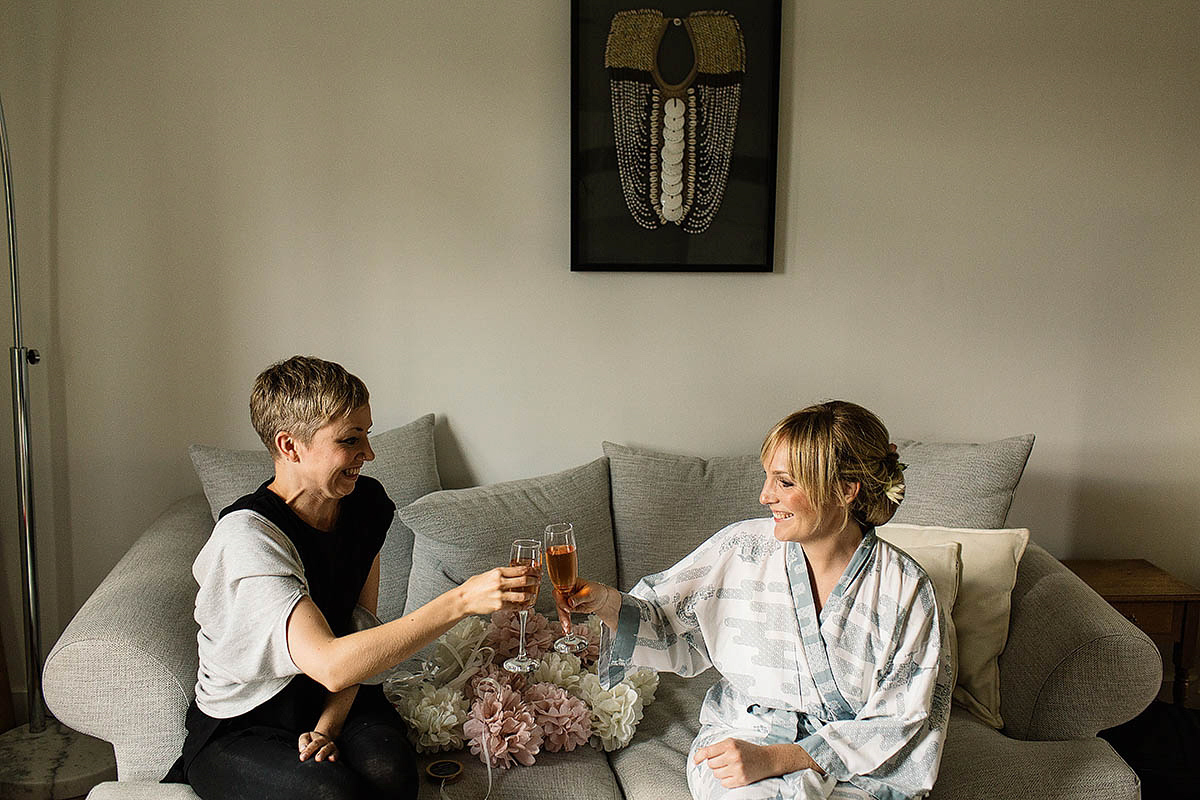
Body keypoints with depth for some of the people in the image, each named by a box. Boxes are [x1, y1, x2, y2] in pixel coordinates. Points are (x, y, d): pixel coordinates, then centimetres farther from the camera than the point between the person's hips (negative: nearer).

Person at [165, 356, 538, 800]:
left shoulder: (365, 502, -3)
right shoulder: (247, 535, -26)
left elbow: (360, 629, 1)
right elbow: (330, 664, -36)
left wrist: (328, 726, -14)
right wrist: (461, 600, -41)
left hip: (338, 700, 4)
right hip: (238, 728, -4)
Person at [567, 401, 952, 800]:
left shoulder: (905, 587, -9)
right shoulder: (741, 548, -4)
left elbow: (899, 723, -10)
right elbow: (669, 627, 5)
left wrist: (773, 758, -20)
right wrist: (607, 602, -17)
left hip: (856, 768, 0)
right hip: (742, 734, 1)